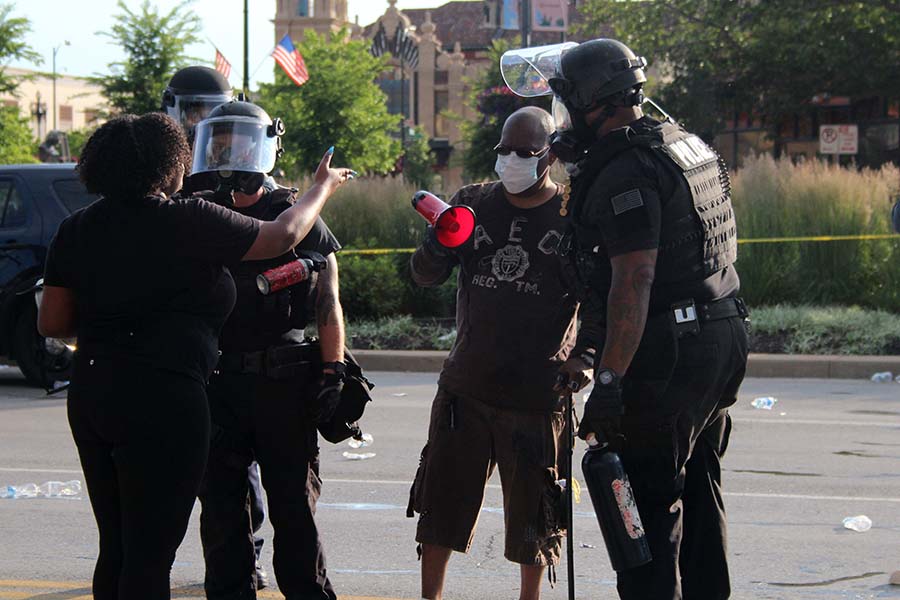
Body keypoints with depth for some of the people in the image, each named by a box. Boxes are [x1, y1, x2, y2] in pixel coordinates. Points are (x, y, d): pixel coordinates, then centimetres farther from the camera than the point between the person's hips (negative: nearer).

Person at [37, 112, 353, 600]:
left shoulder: (77, 229, 6)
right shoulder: (188, 222, -10)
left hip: (89, 396, 6)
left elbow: (51, 323, 9)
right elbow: (283, 236, 2)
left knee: (115, 549, 15)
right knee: (150, 554, -3)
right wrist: (322, 188, 20)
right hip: (163, 399, -6)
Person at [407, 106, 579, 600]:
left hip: (538, 393, -3)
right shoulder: (473, 203, 6)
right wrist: (439, 241, -18)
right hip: (465, 387, 3)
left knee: (531, 510, 6)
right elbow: (425, 276, 3)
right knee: (440, 501, 8)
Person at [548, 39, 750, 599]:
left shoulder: (626, 173, -17)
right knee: (697, 486, 20)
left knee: (650, 499, -6)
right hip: (723, 339, 10)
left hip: (668, 353, -10)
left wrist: (610, 379, -26)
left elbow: (634, 281, -24)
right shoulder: (688, 147, 14)